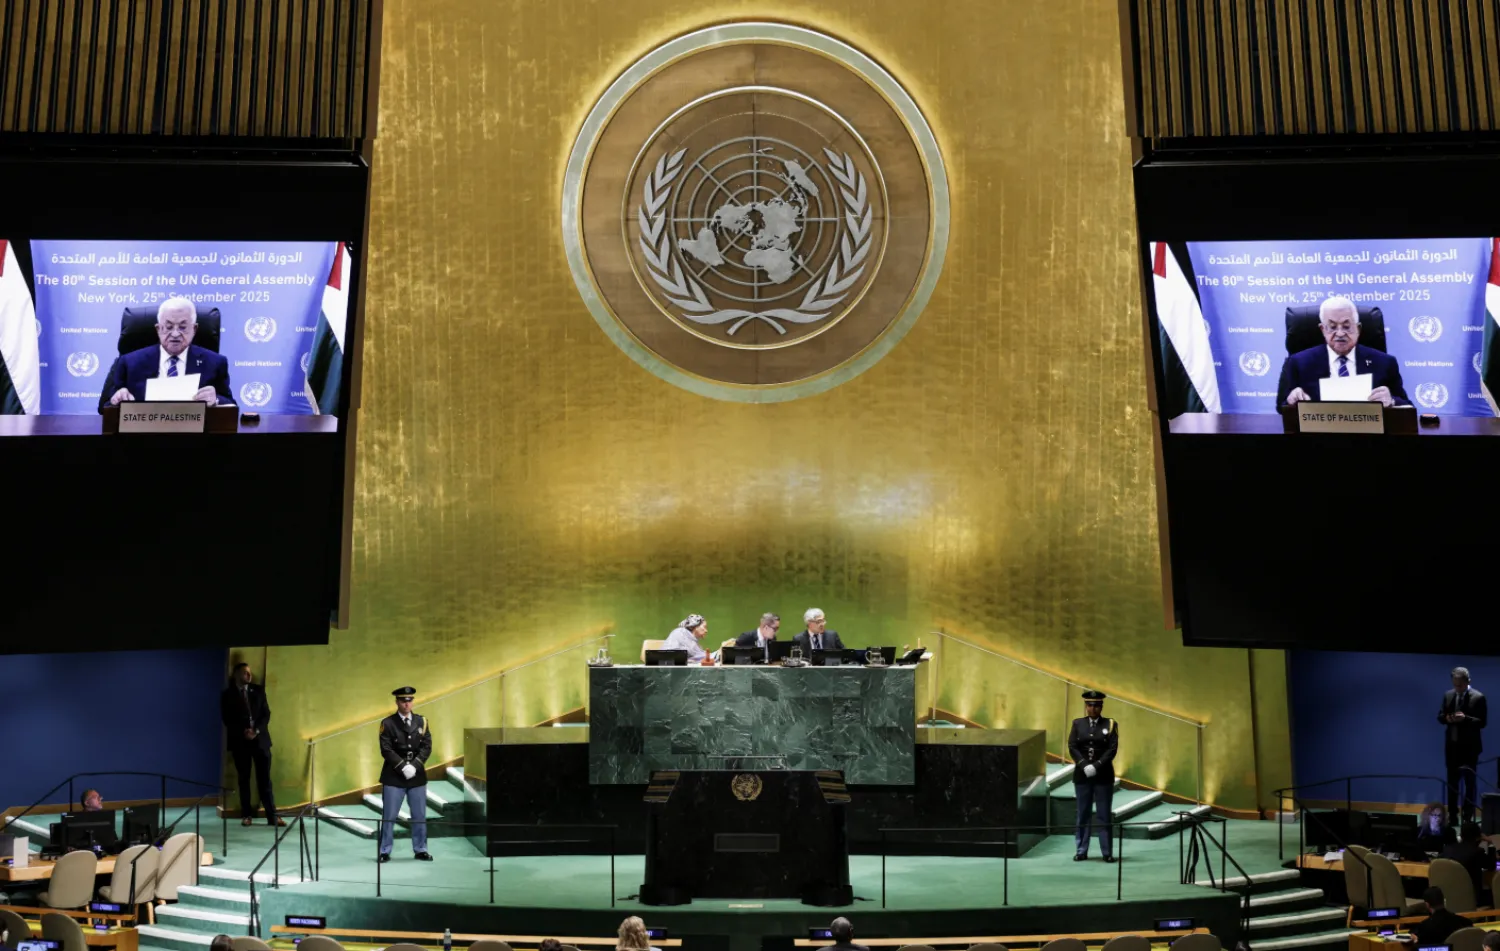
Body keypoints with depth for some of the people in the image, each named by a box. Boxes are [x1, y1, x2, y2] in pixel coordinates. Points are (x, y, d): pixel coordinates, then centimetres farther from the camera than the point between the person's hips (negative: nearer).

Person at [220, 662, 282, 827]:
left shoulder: (258, 690, 8)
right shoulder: (227, 694, 3)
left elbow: (266, 713, 5)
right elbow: (226, 719, -1)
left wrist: (257, 730, -11)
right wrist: (243, 732, -14)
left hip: (260, 738, 1)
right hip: (239, 740, -1)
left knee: (264, 778, -1)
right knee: (244, 779, 4)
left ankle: (272, 816, -2)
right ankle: (247, 815, 12)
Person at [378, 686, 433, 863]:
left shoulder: (422, 721, 6)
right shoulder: (388, 723, -3)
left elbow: (427, 747, 1)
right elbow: (386, 750, -10)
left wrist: (414, 765, -13)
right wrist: (403, 766, -18)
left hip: (417, 776, 3)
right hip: (393, 776, -3)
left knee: (420, 816, 8)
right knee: (389, 816, 2)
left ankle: (420, 850, 17)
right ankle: (384, 851, 11)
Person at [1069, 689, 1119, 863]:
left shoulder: (1110, 724, 2)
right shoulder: (1078, 724, 7)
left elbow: (1112, 749, -6)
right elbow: (1072, 747, -1)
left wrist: (1096, 766, -16)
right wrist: (1084, 765, -14)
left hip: (1103, 775, -1)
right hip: (1082, 775, 1)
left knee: (1105, 815, 1)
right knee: (1083, 814, 5)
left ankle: (1108, 852, 6)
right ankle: (1081, 851, 9)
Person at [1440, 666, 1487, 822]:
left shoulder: (1478, 697, -8)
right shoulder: (1448, 695, 7)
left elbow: (1482, 722, -12)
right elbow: (1440, 716, 10)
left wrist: (1465, 718, -26)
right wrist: (1447, 718, -12)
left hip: (1469, 746, -5)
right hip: (1452, 744, 5)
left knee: (1469, 782, 3)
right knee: (1452, 781, 10)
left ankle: (1468, 817, 8)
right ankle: (1452, 816, 16)